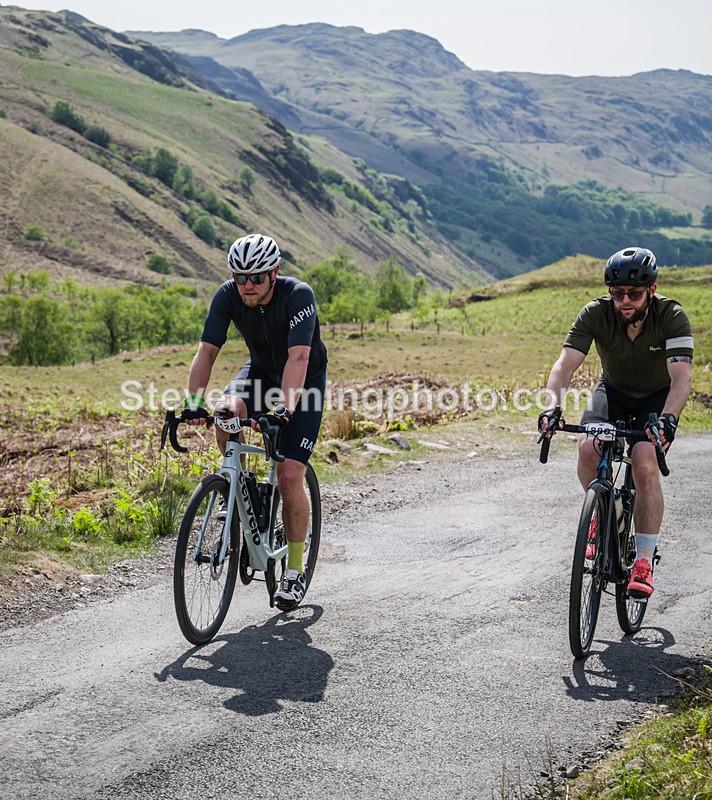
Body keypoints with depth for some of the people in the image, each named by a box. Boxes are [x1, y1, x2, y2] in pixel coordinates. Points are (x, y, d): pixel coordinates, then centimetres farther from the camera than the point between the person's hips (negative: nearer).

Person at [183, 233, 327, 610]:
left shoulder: (298, 295, -31)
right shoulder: (228, 295, -19)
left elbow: (298, 358, -40)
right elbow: (207, 350, -23)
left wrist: (284, 411, -53)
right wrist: (194, 404, -36)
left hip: (306, 382, -4)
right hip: (261, 371, 4)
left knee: (290, 476, -14)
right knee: (225, 414, -31)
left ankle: (295, 567, 3)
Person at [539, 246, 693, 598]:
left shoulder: (672, 316, -27)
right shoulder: (595, 314, -23)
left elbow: (681, 376, -36)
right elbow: (565, 364, -30)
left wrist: (668, 418, -55)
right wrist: (552, 407, -48)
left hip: (658, 397, -2)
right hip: (614, 391, 2)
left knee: (645, 466, -25)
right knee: (587, 448, -26)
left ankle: (644, 561, -14)